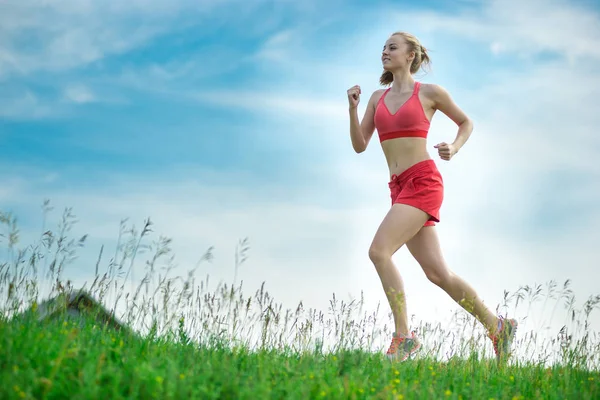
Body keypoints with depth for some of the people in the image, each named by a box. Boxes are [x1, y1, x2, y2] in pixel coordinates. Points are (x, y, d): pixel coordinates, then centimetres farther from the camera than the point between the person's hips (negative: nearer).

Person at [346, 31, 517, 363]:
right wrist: (352, 108, -3)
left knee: (378, 251, -22)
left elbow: (466, 122, 15)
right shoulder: (378, 98, 16)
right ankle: (496, 326, 19)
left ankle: (403, 336, -16)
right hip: (399, 189, 6)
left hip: (423, 182, -6)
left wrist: (454, 148, -3)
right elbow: (359, 146, 10)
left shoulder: (430, 92, 2)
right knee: (437, 273, 4)